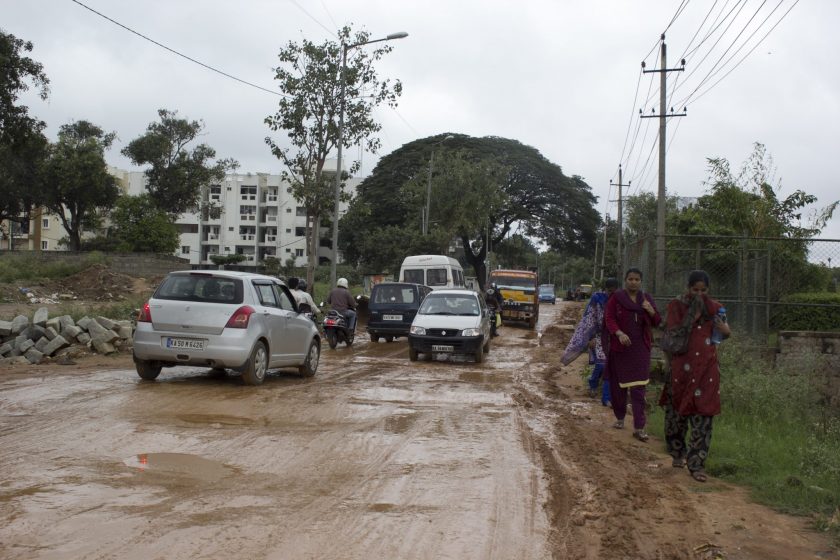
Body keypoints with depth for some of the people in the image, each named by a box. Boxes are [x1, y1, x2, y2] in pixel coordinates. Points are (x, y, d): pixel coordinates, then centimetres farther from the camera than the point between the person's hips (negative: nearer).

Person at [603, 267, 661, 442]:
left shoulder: (646, 299, 8)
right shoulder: (616, 298, 0)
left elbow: (657, 322, 8)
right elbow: (609, 319, -9)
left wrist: (651, 311, -13)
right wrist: (619, 333, -27)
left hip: (640, 349, 1)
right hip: (619, 348, -1)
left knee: (638, 388, -5)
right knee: (618, 385, 6)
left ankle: (639, 428, -7)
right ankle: (620, 417, 28)